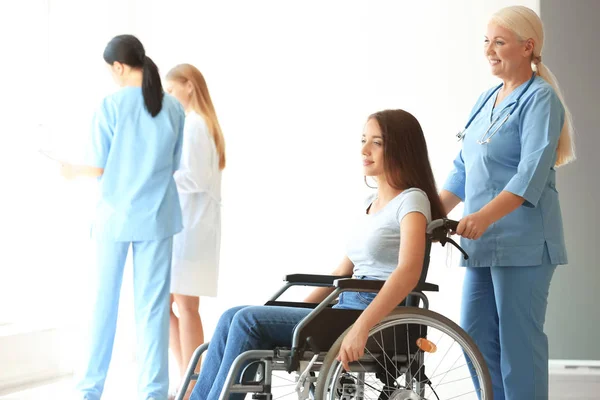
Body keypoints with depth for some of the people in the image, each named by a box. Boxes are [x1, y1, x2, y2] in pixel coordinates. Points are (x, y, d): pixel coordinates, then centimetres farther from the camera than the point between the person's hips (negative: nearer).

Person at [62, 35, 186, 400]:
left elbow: (100, 167, -6)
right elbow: (174, 165, 7)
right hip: (157, 218, 2)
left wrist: (74, 171, 14)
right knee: (152, 305, 5)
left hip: (116, 216, -2)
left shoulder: (111, 105, -9)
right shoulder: (174, 108, 0)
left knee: (104, 302, 9)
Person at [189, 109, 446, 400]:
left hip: (378, 318, -8)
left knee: (249, 320, -17)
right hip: (346, 307, 8)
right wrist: (296, 312, 14)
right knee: (233, 318, -5)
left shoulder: (411, 201, -8)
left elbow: (408, 272, -23)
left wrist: (361, 328, -33)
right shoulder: (371, 203, 19)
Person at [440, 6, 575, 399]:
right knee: (477, 336, 9)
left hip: (523, 243, -8)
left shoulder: (539, 99, -8)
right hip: (483, 243, 8)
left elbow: (532, 174, -19)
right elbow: (463, 170, 21)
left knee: (518, 338, -5)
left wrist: (484, 216, -30)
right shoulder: (486, 101, 17)